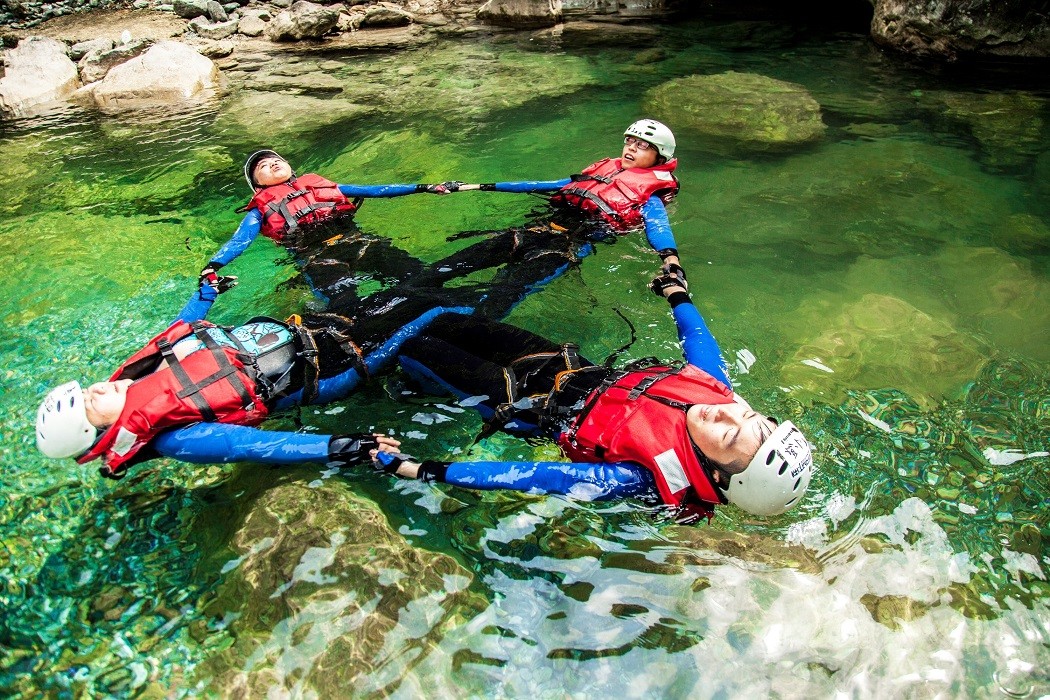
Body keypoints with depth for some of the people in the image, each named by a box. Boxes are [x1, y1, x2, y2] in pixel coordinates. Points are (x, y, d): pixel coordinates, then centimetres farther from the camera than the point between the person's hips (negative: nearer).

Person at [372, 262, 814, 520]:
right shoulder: (719, 391, -19)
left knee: (412, 349, 4)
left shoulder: (655, 478, -36)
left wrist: (422, 470, -37)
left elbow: (542, 479, -38)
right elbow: (702, 345, 4)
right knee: (446, 324, 17)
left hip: (533, 406, -6)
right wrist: (677, 295, 21)